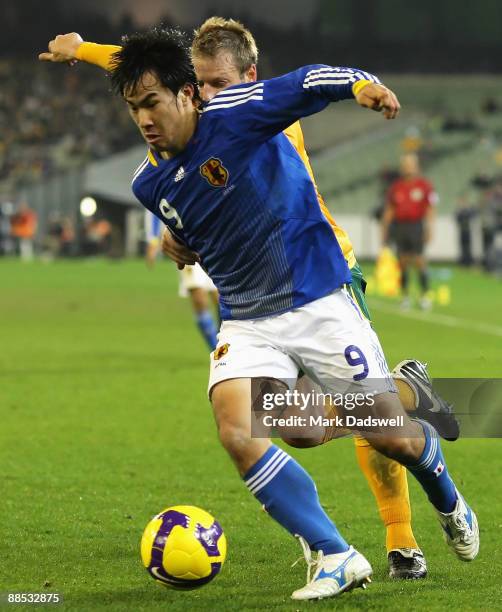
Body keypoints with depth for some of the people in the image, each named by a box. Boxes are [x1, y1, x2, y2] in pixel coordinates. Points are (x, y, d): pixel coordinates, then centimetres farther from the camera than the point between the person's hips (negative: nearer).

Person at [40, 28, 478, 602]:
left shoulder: (235, 114, -14)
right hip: (246, 323, 4)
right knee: (236, 431, -23)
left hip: (319, 302, -4)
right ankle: (335, 557, -13)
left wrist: (362, 83, -43)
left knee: (391, 436, 0)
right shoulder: (150, 185, 3)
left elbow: (308, 82, -26)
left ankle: (449, 504, 37)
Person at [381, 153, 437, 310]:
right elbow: (389, 210, 16)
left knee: (419, 261, -7)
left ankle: (425, 296, -2)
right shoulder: (395, 187, 12)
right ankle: (405, 296, 10)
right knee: (403, 263, 4)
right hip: (400, 226, 4)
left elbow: (431, 208, -2)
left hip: (416, 225, -4)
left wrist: (429, 228, -11)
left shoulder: (424, 185, 0)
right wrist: (384, 231, 14)